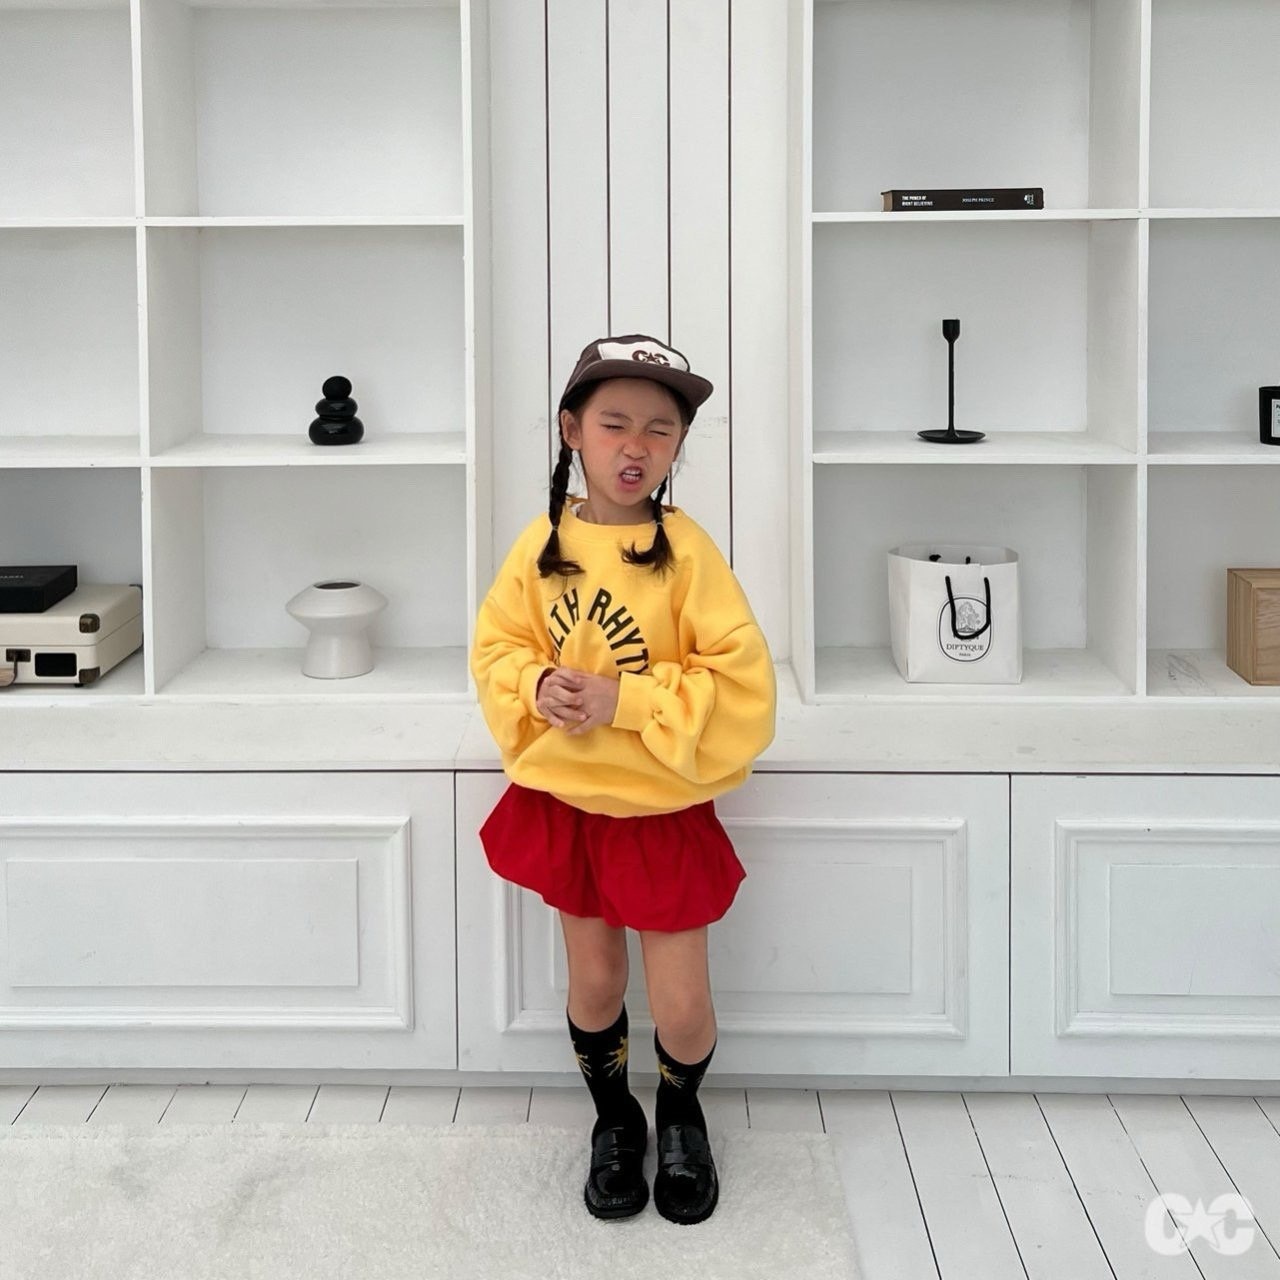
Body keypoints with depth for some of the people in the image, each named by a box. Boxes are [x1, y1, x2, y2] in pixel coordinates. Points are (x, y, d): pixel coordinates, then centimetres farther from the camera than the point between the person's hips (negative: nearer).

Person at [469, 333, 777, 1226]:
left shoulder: (685, 550, -17)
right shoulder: (544, 543, -4)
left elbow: (743, 686, -20)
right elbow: (497, 649, 7)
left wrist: (624, 698, -25)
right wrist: (536, 688, -15)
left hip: (663, 810, -3)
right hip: (566, 802, 3)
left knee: (682, 1008, 5)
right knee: (594, 984, 17)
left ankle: (681, 1115, 36)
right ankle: (614, 1119, 42)